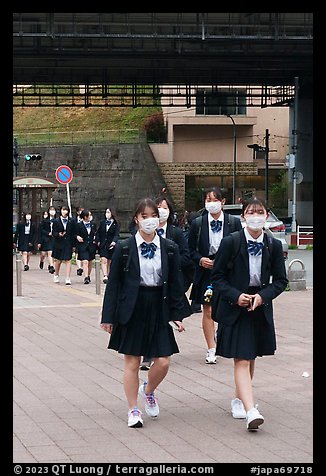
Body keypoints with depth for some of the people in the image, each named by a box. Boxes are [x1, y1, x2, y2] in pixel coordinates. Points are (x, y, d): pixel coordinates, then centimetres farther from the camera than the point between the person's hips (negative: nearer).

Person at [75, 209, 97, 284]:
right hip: (83, 246, -4)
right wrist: (77, 237, -22)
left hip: (91, 246, 4)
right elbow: (76, 235, -2)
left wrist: (95, 240, 0)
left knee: (90, 262, 12)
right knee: (85, 262, -15)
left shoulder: (93, 225, 8)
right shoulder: (78, 225, -4)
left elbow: (95, 234, 17)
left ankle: (88, 276, 25)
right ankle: (86, 278, -19)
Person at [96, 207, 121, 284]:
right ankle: (105, 276, -23)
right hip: (102, 245, 1)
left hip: (111, 245, -1)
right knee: (104, 260, -14)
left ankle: (108, 276, 17)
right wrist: (98, 241, 0)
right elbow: (98, 232, 13)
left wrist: (114, 241, -26)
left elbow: (117, 234, -9)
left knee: (109, 261, 6)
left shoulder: (116, 224, -1)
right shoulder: (102, 222, 8)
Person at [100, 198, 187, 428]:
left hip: (158, 310, 2)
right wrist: (108, 316, -3)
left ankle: (148, 390, 31)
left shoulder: (170, 248, 3)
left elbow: (176, 284, 8)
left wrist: (177, 314, 3)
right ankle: (133, 409, 17)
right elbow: (113, 283, -1)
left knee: (163, 362, 0)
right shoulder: (124, 247, -3)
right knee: (132, 362, 4)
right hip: (132, 310, -2)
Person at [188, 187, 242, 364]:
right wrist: (200, 259, -10)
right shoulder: (197, 223, 3)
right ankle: (211, 349, 5)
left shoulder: (234, 222, 1)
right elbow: (191, 249, 8)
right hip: (206, 271, 0)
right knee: (208, 311, -1)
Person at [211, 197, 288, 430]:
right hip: (235, 307, -4)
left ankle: (239, 399, 35)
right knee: (241, 360, -10)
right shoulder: (230, 242, -9)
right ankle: (251, 411, -19)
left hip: (261, 308, 4)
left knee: (251, 358, 16)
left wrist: (263, 296, -12)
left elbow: (280, 280, 5)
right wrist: (236, 296, -17)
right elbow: (218, 277, -3)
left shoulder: (274, 245, -1)